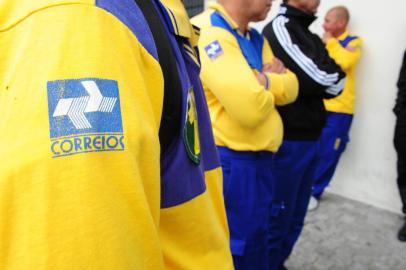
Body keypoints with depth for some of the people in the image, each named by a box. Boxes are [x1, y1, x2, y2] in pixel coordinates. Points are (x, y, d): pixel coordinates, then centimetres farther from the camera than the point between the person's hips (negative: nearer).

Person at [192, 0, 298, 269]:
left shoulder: (255, 38, 12)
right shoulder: (208, 33, -19)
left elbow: (290, 88, 7)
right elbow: (251, 106, -27)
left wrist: (264, 80, -12)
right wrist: (270, 82, -5)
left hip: (258, 158, 9)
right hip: (230, 162, -9)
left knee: (256, 239, 24)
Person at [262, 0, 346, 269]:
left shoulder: (311, 36, 16)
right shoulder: (279, 29, -10)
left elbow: (336, 82, 8)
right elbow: (320, 80, -18)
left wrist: (330, 77, -10)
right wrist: (331, 76, 0)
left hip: (310, 139, 8)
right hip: (287, 140, -8)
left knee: (295, 216, 17)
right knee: (278, 215, 4)